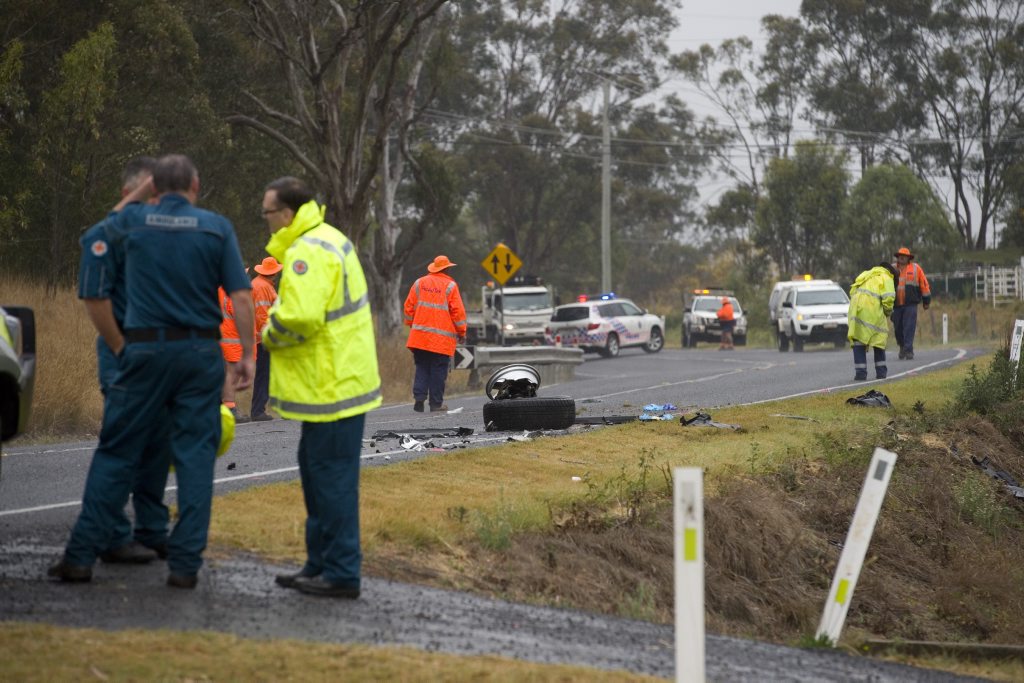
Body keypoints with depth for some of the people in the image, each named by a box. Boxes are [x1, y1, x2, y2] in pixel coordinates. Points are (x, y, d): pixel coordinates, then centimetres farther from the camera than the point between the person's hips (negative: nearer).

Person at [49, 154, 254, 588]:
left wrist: (142, 192, 32)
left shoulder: (133, 222, 1)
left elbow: (108, 226, 26)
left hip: (145, 350, 0)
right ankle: (185, 563, 0)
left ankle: (81, 555, 5)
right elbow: (241, 297, -6)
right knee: (195, 455, 3)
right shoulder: (216, 228, -1)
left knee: (116, 452, 6)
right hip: (201, 352, 0)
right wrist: (248, 354, 0)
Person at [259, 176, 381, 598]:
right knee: (315, 469, 18)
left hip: (332, 385, -11)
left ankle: (341, 573, -2)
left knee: (331, 476, -6)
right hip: (338, 378, 11)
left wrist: (270, 336, -10)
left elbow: (299, 316, -30)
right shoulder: (328, 239, 16)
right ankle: (321, 563, 27)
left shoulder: (309, 252, -19)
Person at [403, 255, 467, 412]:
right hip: (442, 338, -3)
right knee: (438, 370, 1)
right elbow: (458, 311, -5)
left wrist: (411, 325, 24)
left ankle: (419, 397, -4)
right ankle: (436, 403, 2)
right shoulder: (450, 286, -4)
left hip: (420, 336, 4)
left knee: (422, 369, 10)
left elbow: (409, 306, 11)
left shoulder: (419, 283, 8)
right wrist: (461, 332, 5)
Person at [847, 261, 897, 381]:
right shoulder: (886, 278, 10)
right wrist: (888, 310, 10)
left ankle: (860, 371, -2)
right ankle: (880, 371, 17)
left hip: (856, 308, 4)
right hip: (872, 311, -4)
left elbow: (852, 292, 22)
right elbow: (888, 297, -6)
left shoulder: (865, 275, 28)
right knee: (879, 338, 12)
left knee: (858, 340, 5)